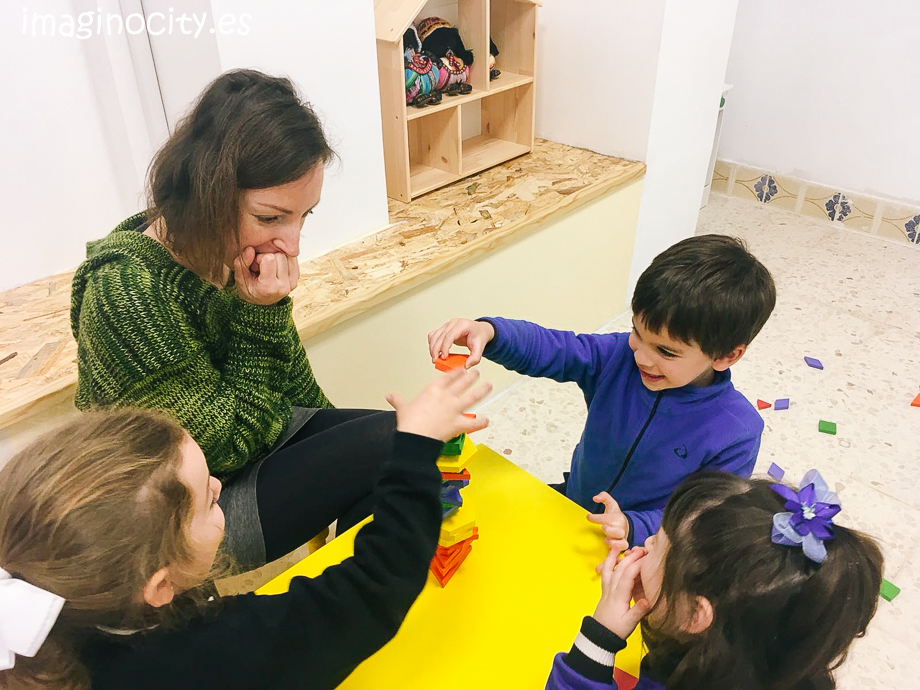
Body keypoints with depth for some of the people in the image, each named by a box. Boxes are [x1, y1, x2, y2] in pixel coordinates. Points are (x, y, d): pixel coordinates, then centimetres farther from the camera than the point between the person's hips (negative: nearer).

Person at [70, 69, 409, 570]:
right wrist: (260, 313, -29)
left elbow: (284, 362, 8)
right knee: (395, 443, -16)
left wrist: (330, 432, 17)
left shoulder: (225, 246, -8)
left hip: (264, 430, 7)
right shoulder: (126, 296, -31)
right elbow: (228, 447, -23)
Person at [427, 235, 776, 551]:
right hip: (572, 504, 3)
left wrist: (633, 528, -37)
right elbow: (546, 348, -19)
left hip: (642, 549, -3)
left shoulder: (737, 432, -24)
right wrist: (488, 331, -39)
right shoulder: (621, 355, -17)